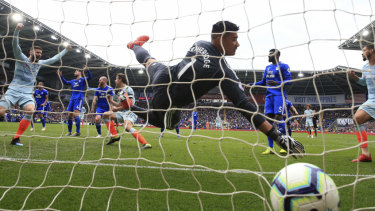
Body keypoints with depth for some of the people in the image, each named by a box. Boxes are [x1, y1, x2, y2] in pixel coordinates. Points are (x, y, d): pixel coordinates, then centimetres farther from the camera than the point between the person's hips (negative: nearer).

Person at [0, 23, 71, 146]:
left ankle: (16, 138, -20)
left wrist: (66, 50, 22)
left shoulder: (39, 63, 15)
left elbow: (54, 59, 23)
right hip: (13, 91, -3)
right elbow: (15, 45, -12)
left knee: (30, 110, -26)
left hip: (27, 94, 3)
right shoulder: (21, 59, 3)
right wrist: (17, 30, -26)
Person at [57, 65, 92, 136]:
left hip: (79, 99, -7)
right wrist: (61, 76, 29)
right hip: (72, 99, 7)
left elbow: (90, 77, -13)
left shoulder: (83, 79, 4)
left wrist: (87, 70, -28)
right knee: (69, 115, 4)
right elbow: (65, 82, 36)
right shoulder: (73, 81, 22)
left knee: (75, 114, -19)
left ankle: (78, 132, -16)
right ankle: (69, 132, 13)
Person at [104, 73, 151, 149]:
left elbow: (130, 104, -14)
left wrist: (117, 109, -9)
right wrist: (111, 101, 18)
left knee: (127, 126, -36)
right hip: (122, 113, 10)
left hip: (129, 112, -10)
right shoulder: (120, 91, 21)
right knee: (105, 115, 11)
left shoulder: (128, 89, -6)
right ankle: (115, 135, 6)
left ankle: (145, 143, -46)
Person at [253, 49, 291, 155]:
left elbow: (288, 80, -6)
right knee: (268, 119, -1)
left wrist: (277, 83, -21)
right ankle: (270, 148, 3)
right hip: (269, 95, 6)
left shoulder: (283, 66, 0)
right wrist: (251, 85, 14)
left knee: (278, 117, -15)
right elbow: (263, 82, 25)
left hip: (279, 95, -6)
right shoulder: (268, 68, 20)